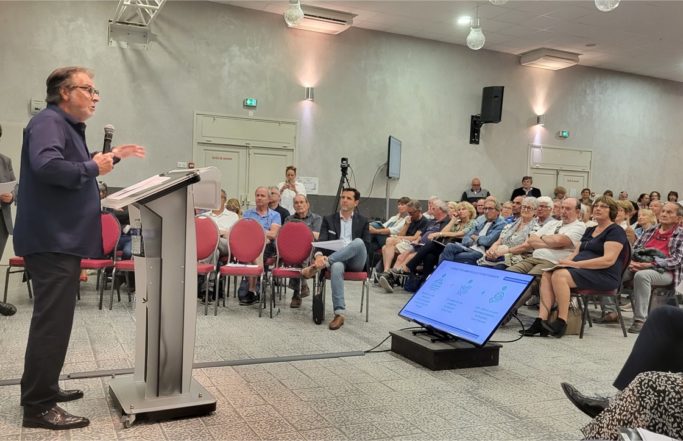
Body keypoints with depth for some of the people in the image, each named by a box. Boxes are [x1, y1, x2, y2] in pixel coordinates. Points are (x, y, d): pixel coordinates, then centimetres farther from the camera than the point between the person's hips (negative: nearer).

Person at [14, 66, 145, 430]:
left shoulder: (67, 126, 19)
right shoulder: (48, 121, -13)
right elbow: (47, 166, -31)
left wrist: (111, 157, 17)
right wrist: (93, 167, -19)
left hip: (62, 239, 11)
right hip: (52, 240, -11)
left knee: (53, 318, 17)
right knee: (52, 321, -8)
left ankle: (42, 390, 29)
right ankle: (38, 407, -1)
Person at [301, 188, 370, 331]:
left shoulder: (363, 221, 14)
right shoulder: (329, 219, 14)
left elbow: (366, 246, 6)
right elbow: (322, 242, 1)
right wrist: (319, 255, -25)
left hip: (356, 261, 1)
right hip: (336, 259, 0)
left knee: (358, 242, -34)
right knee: (336, 267, -39)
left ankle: (320, 265, -35)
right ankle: (339, 313, -41)